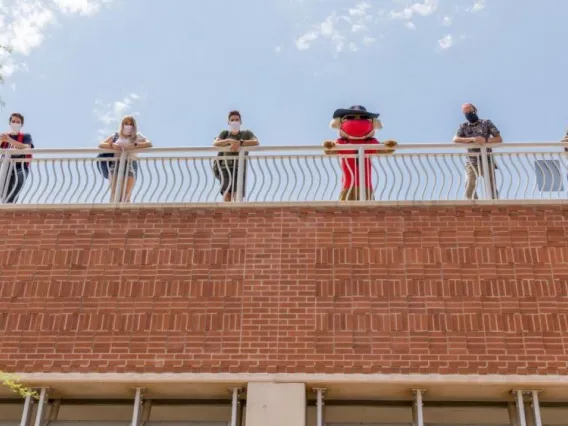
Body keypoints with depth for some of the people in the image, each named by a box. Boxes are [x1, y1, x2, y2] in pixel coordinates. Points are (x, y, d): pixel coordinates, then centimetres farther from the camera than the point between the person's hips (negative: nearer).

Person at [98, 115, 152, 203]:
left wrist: (134, 145, -20)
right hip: (115, 166, 1)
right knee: (114, 195, -9)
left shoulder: (137, 136, 11)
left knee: (126, 196, -9)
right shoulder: (116, 136, 16)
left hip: (130, 166, -1)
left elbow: (149, 144, -6)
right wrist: (112, 145, -11)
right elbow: (101, 145, 10)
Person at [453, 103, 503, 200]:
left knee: (492, 188, -1)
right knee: (469, 193, -4)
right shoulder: (464, 126, 8)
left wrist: (485, 140, -16)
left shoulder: (487, 123, 5)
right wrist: (472, 139, -20)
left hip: (487, 161, -1)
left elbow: (499, 139, 2)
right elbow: (455, 139, -9)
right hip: (471, 162, 1)